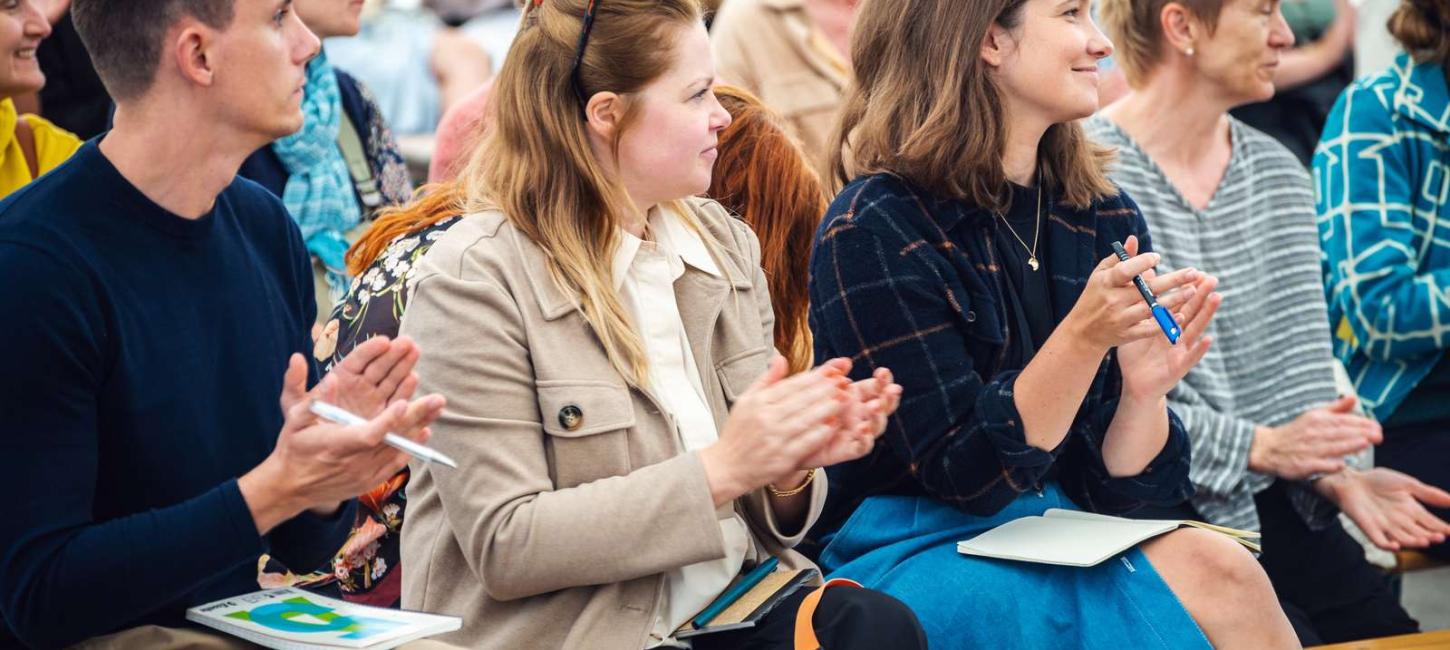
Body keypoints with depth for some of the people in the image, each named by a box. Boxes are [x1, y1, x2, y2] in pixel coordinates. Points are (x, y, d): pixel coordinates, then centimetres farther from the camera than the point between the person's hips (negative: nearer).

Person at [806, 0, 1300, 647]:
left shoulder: (1105, 216, 6)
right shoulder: (873, 231, -12)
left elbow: (1110, 483, 5)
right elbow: (966, 475, -14)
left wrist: (1143, 389, -16)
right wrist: (1082, 338, -26)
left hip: (1067, 545, 6)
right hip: (913, 564, -6)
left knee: (1215, 569, -26)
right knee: (1209, 578, -27)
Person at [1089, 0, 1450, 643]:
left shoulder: (1281, 174, 14)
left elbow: (1300, 368, 15)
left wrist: (1333, 473, -2)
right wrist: (1258, 446, -15)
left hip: (1276, 503, 7)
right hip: (1150, 507, -7)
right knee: (1291, 639, -23)